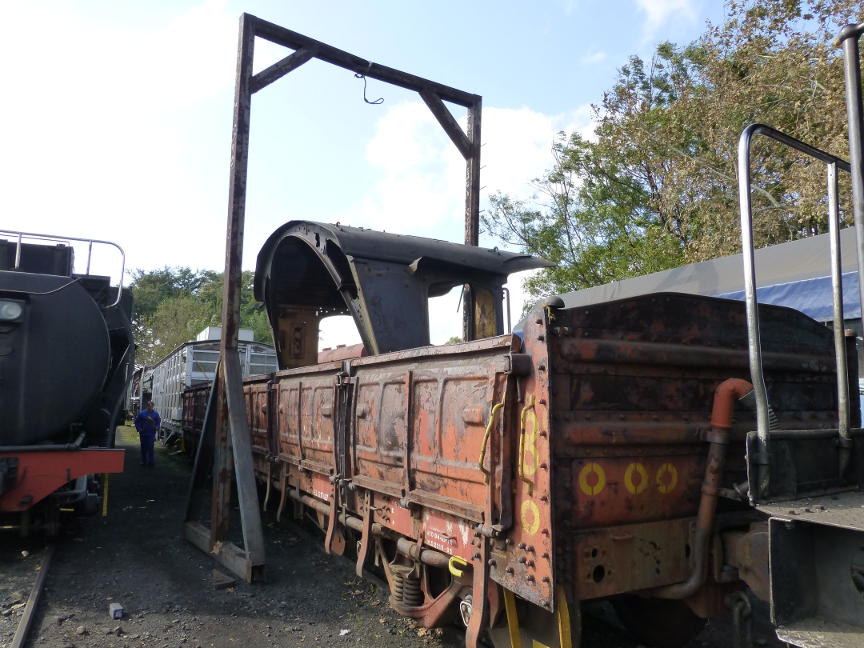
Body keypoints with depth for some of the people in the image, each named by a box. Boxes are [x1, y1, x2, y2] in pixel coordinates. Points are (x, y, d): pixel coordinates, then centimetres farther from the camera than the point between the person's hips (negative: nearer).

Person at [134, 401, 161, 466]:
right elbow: (137, 422, 5)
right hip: (143, 433, 1)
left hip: (151, 434, -1)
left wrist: (157, 427, -6)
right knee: (144, 447, 8)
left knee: (150, 447, -8)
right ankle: (144, 461, 19)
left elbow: (158, 422, 12)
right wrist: (139, 428, -8)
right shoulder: (142, 413, -1)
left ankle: (151, 460, -5)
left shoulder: (156, 414, 3)